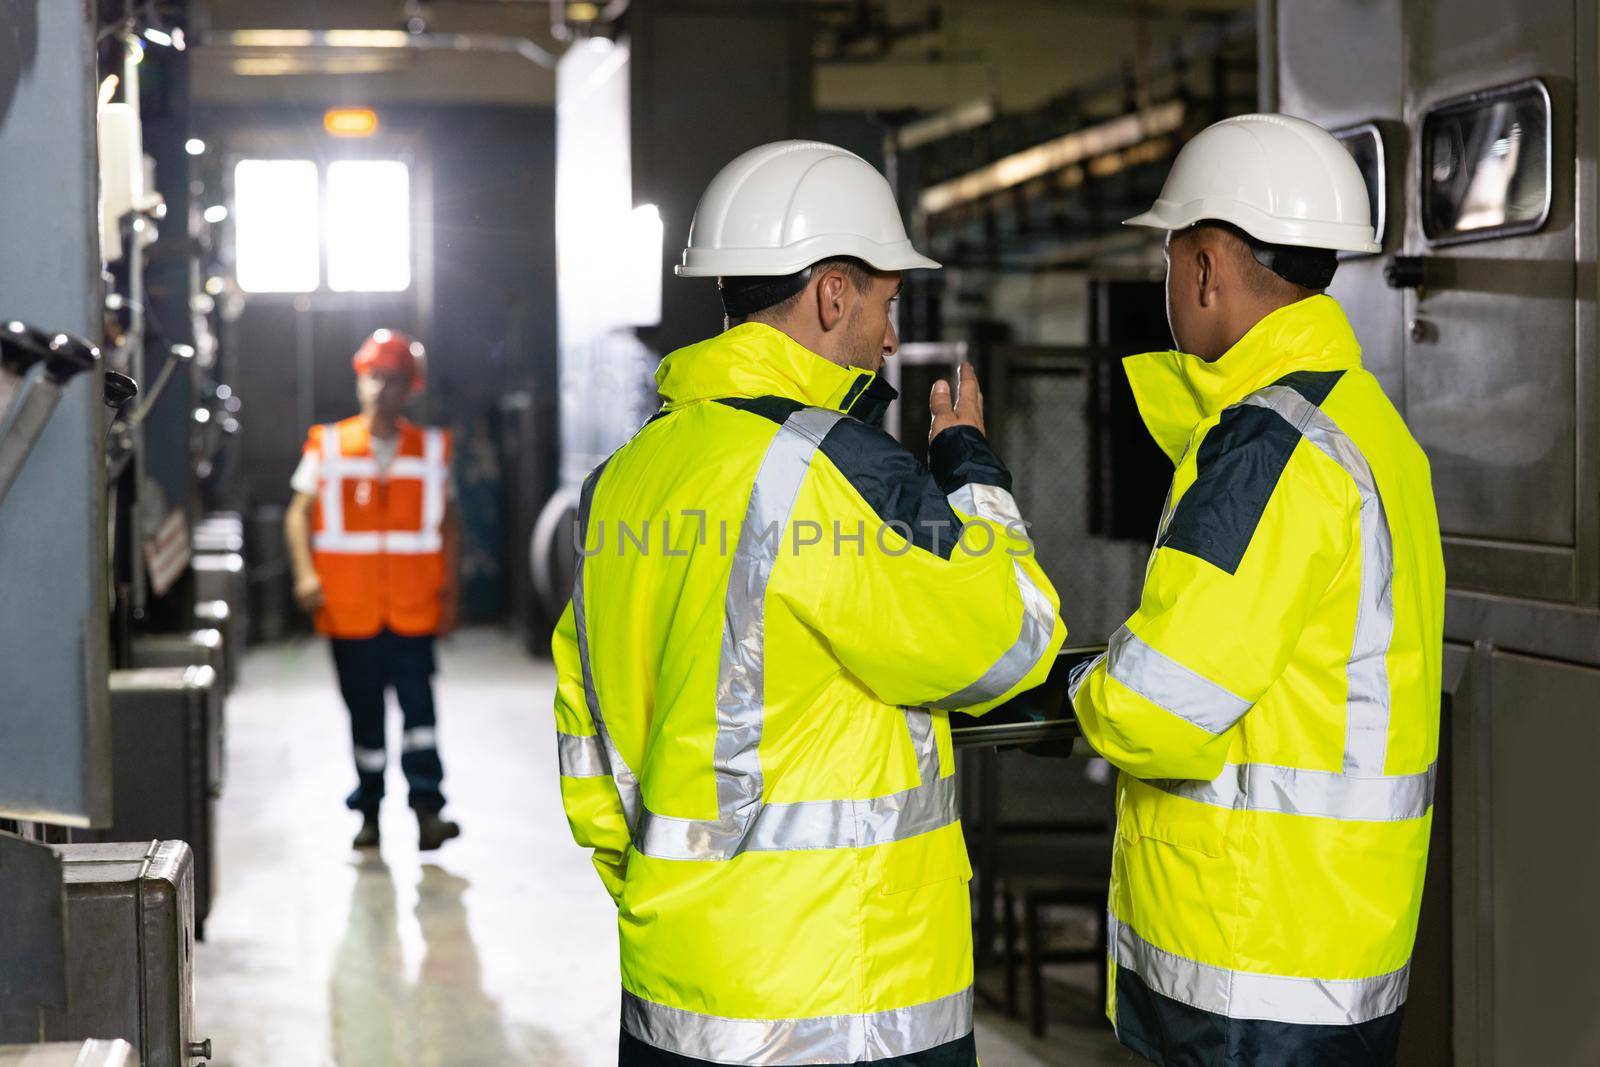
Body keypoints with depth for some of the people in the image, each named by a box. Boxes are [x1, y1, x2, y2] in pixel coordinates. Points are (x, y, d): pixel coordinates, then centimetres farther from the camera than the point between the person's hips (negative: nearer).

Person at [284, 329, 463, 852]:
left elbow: (447, 520, 12)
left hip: (414, 607, 0)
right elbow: (300, 513, 4)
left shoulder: (431, 448, 8)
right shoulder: (328, 446, 5)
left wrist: (448, 591, 6)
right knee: (363, 709, 8)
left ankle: (426, 808, -12)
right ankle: (369, 811, 17)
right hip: (349, 607, 0)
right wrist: (306, 573, -11)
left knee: (418, 702, -10)